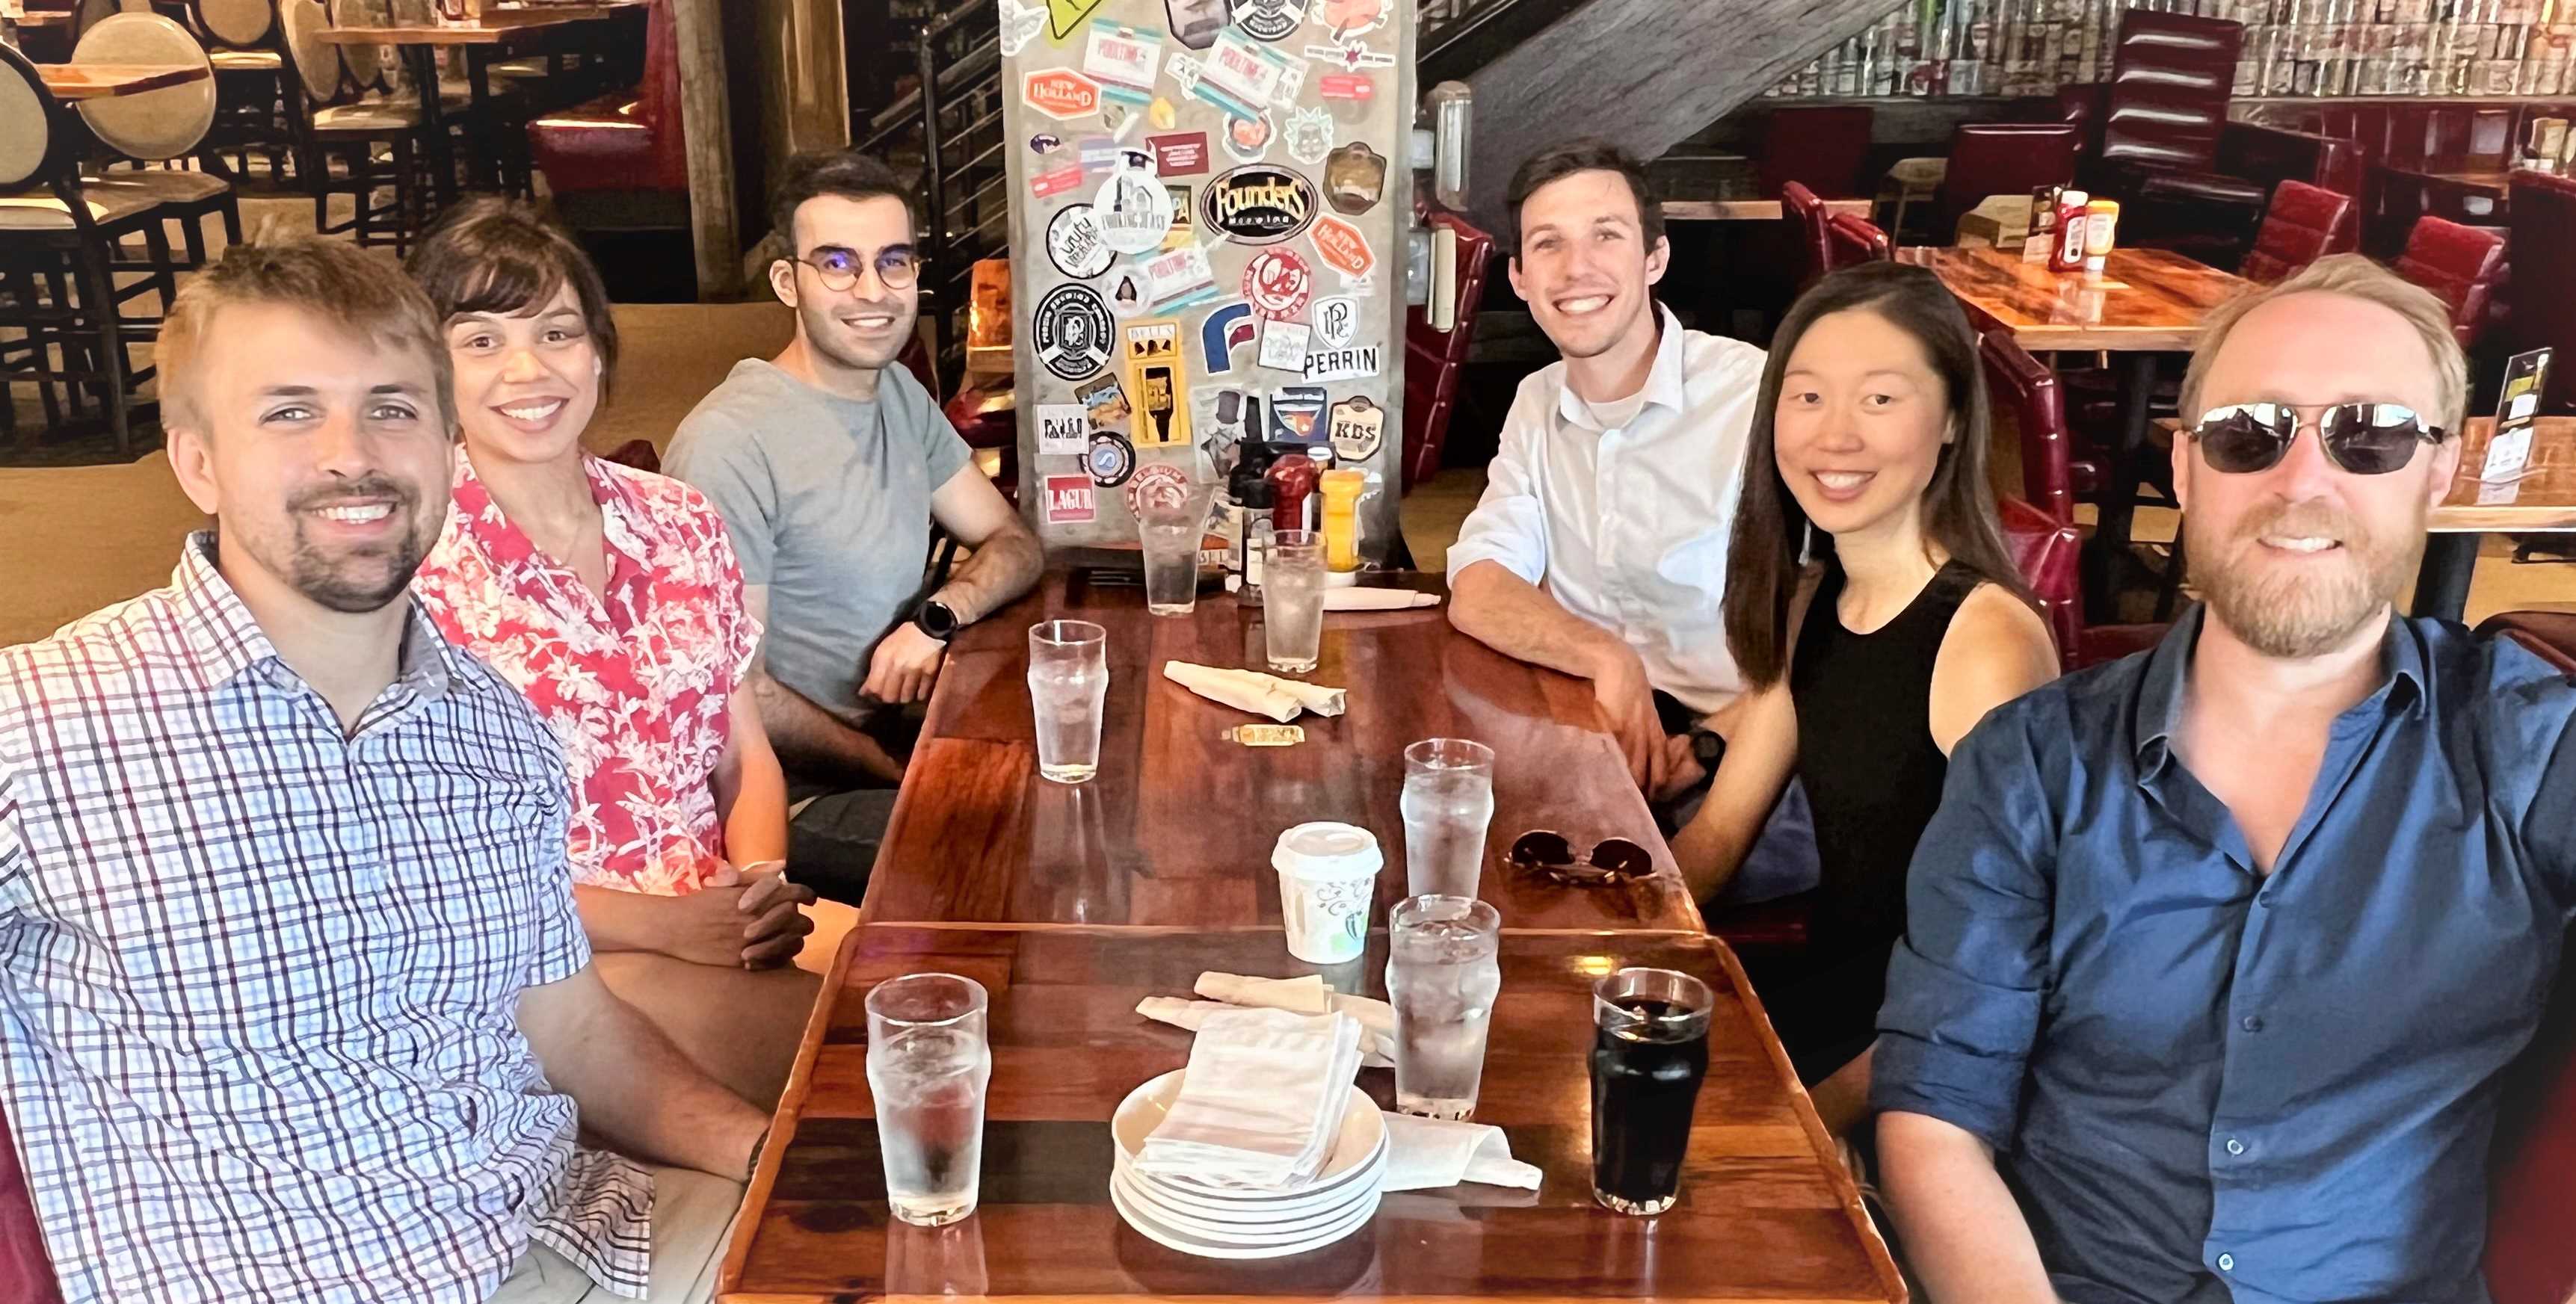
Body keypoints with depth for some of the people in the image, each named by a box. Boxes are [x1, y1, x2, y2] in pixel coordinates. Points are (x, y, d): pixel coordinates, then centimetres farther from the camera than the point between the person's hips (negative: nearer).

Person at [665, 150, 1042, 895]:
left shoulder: (899, 393, 8)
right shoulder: (731, 442, -19)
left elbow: (1013, 543, 11)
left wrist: (939, 615, -11)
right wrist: (903, 776, -14)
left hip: (907, 731, 8)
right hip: (801, 792, -8)